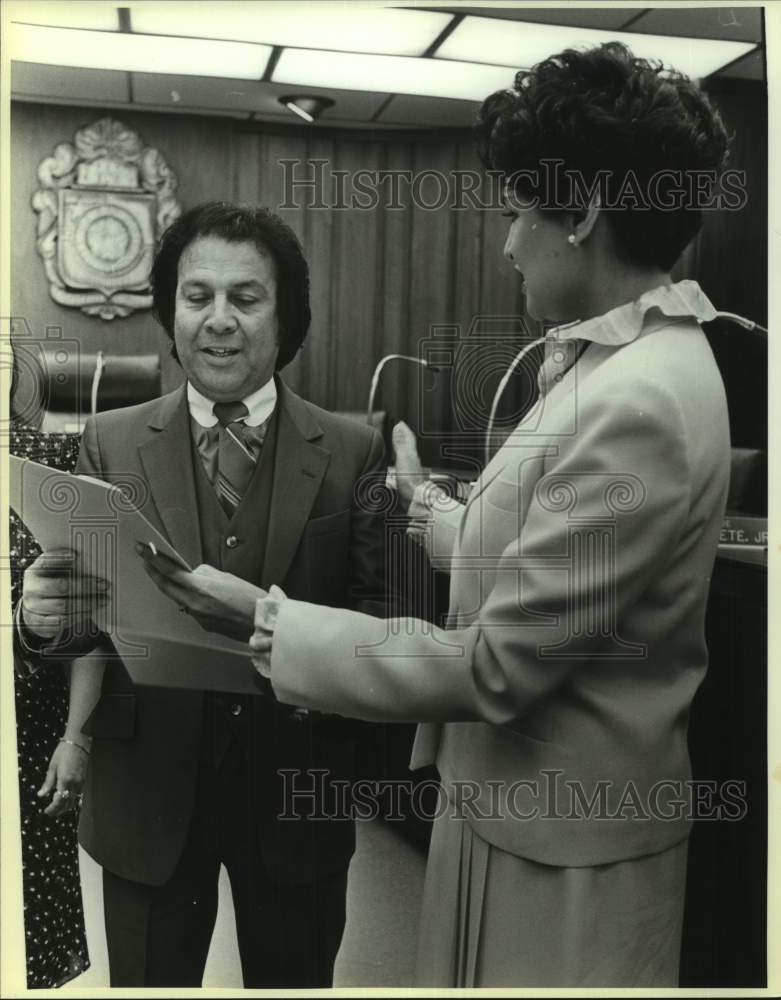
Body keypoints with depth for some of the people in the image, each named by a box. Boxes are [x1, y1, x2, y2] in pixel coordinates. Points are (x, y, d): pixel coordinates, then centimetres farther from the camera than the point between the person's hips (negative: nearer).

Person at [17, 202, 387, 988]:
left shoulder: (353, 452, -5)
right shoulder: (109, 443, -3)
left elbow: (378, 612, -4)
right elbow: (83, 600, -3)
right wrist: (46, 612, -25)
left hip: (295, 793, 0)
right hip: (146, 789, 1)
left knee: (294, 981, 20)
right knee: (147, 981, 20)